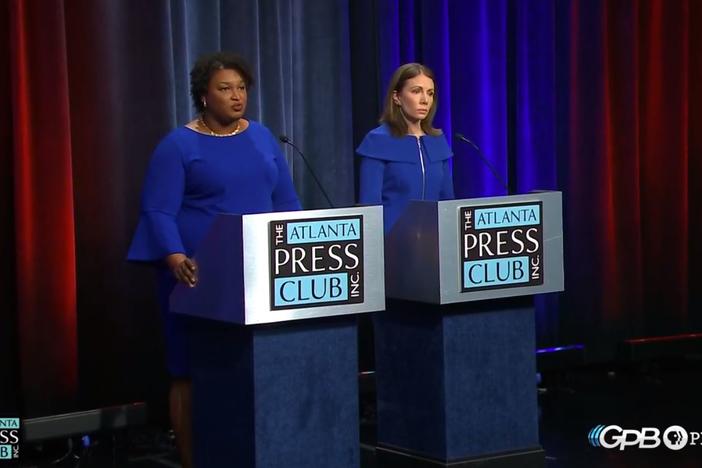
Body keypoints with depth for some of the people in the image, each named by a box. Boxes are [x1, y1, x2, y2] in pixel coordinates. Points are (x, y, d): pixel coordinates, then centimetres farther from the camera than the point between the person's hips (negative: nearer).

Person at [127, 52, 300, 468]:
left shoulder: (262, 137, 11)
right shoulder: (178, 145, -4)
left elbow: (286, 200, 14)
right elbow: (158, 211, -11)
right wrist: (176, 259, -27)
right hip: (201, 275, -4)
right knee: (194, 371, -2)